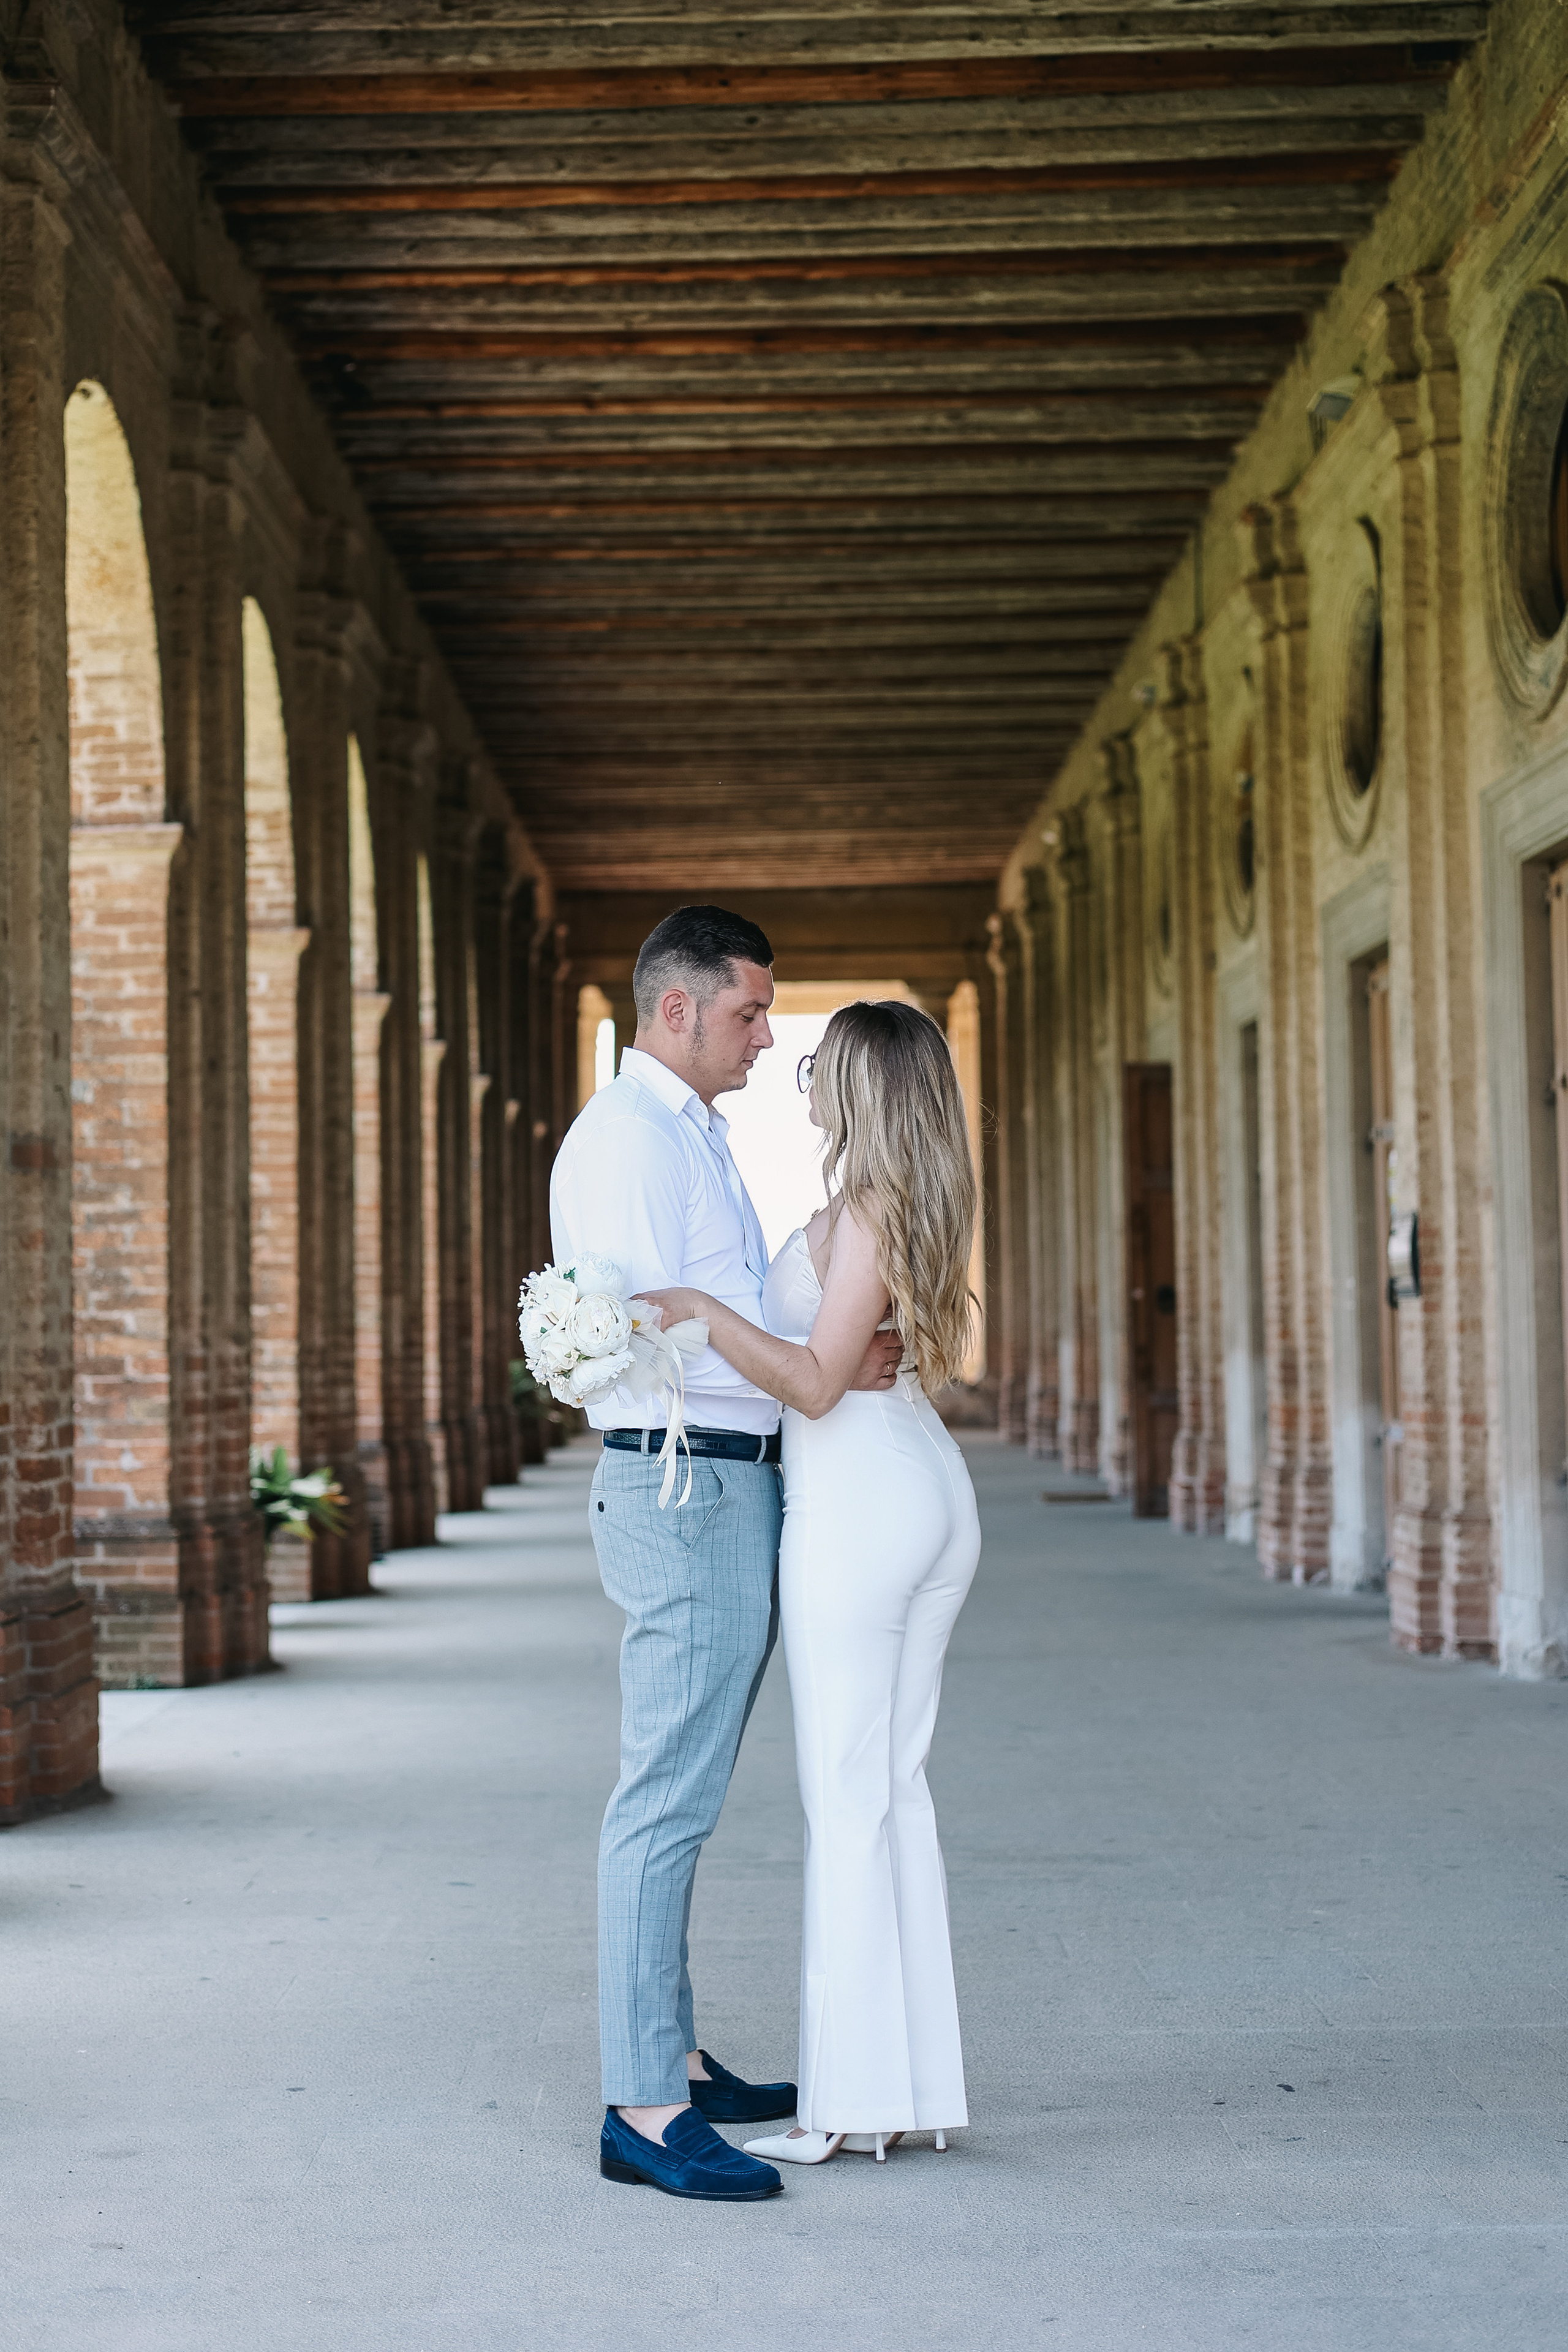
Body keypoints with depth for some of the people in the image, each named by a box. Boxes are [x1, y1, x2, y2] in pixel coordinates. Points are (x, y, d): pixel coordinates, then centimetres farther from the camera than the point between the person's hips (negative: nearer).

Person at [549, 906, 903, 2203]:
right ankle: (643, 2111, -10)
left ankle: (675, 2060, 23)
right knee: (669, 1797, -11)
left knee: (682, 1793, 14)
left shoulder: (695, 1135, 20)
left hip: (734, 1484, 11)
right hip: (684, 1485, -10)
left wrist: (861, 1331, 11)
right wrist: (825, 1365, -18)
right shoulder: (627, 1137, -12)